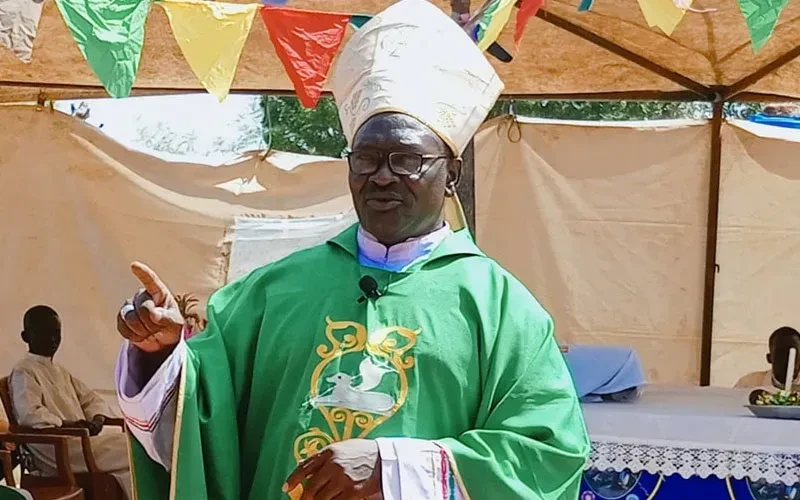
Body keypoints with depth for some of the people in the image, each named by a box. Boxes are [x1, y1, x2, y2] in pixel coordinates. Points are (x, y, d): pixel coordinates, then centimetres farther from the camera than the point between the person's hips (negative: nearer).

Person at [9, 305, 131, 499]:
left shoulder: (60, 371, 21)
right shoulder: (23, 372, -6)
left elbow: (91, 398, 22)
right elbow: (29, 415, -21)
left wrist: (97, 419, 1)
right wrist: (68, 424, -22)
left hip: (78, 440, 9)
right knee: (127, 454, -19)